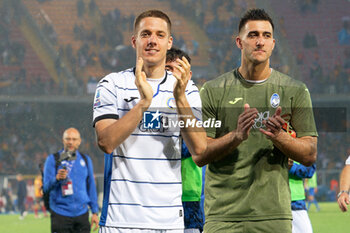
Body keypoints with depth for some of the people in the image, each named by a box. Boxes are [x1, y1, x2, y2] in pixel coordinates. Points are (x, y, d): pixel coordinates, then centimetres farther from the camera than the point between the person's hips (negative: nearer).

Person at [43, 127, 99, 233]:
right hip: (61, 214, -3)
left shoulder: (86, 160, 13)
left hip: (82, 213, 3)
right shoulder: (53, 159, 2)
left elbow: (91, 187, 16)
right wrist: (57, 178, -26)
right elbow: (46, 187, -5)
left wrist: (95, 212, 10)